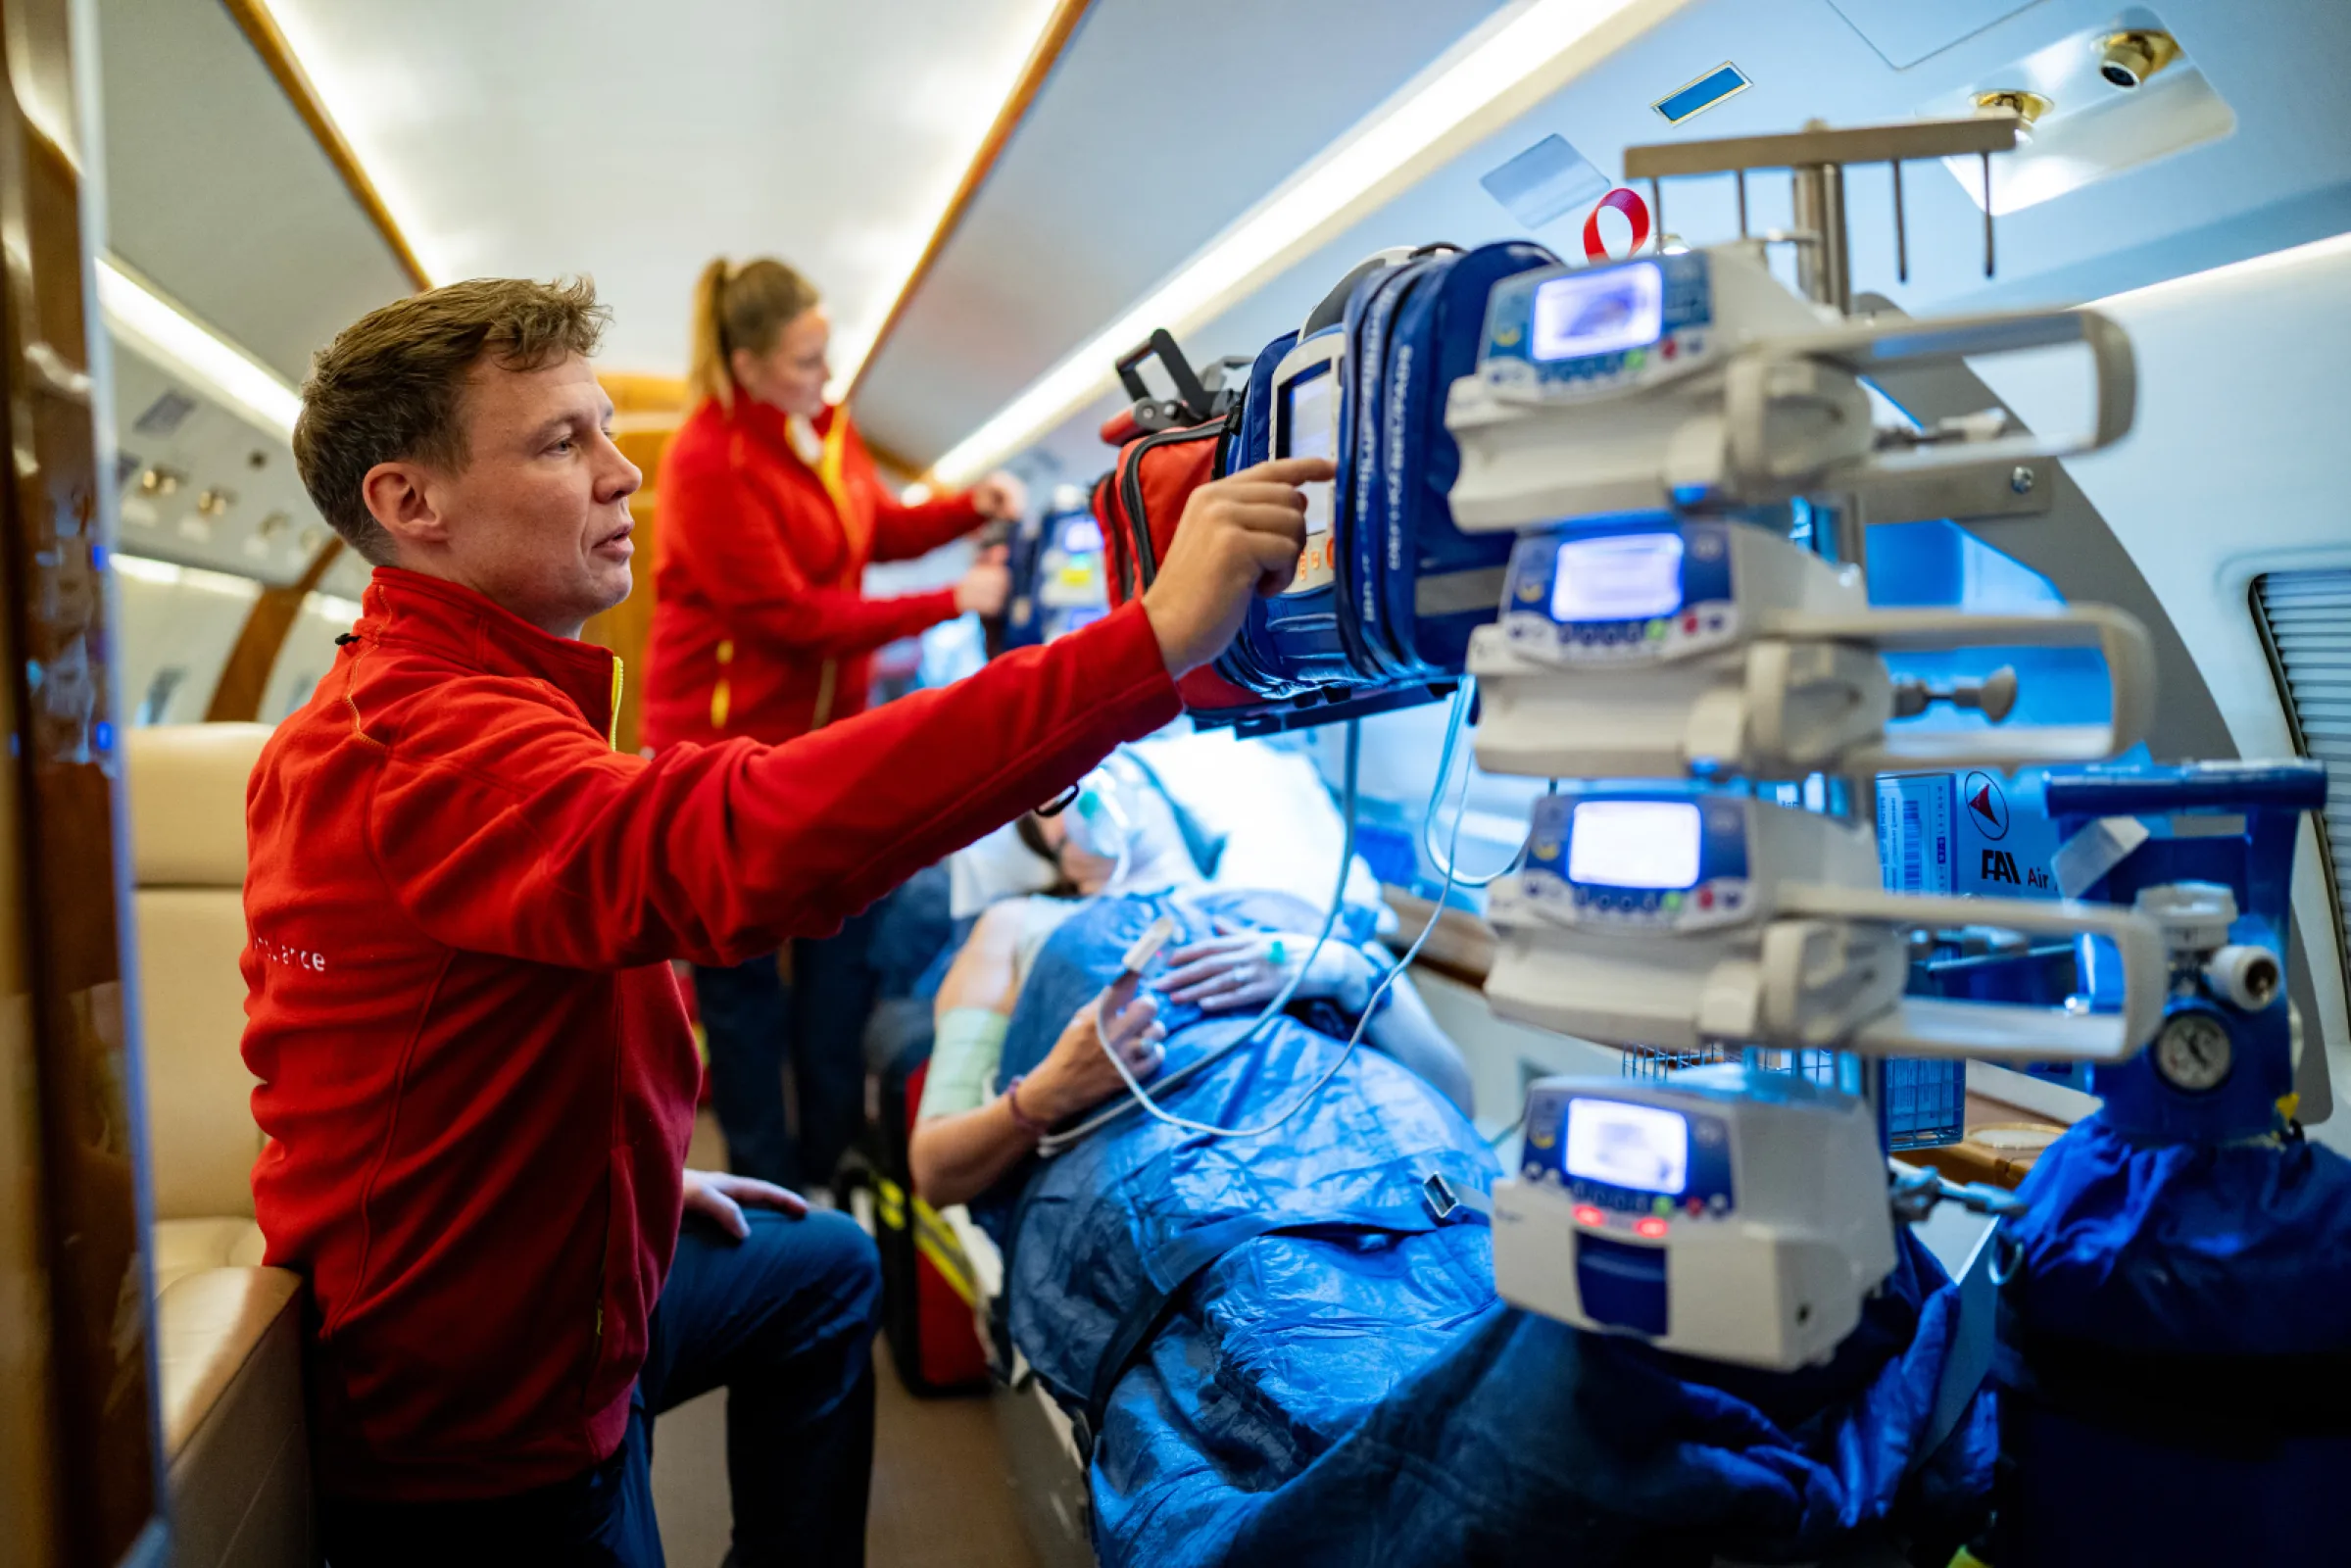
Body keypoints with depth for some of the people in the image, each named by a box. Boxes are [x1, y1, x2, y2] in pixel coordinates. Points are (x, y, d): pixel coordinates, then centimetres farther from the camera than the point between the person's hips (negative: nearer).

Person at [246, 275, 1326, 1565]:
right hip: (478, 1445, -10)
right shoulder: (429, 743, -32)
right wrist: (1159, 637, -53)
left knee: (826, 1268, 27)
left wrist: (641, 1171, 11)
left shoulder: (392, 702, 4)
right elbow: (733, 847, -51)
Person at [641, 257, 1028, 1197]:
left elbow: (878, 529, 16)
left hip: (827, 723, 8)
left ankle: (831, 1157, 31)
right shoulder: (707, 462, -22)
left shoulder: (823, 425, 1)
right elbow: (792, 615, -22)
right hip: (727, 735, -7)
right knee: (742, 968, 6)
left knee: (839, 945, 15)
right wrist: (950, 604, -21)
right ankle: (766, 1184, 21)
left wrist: (972, 507, -3)